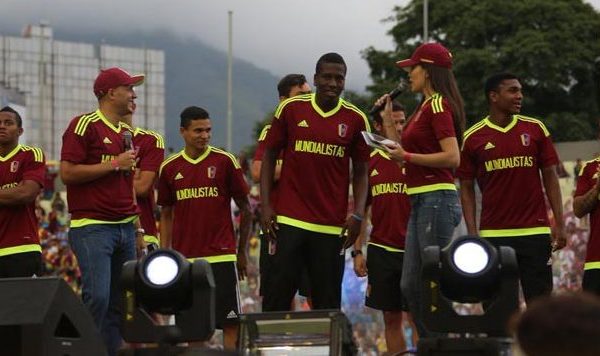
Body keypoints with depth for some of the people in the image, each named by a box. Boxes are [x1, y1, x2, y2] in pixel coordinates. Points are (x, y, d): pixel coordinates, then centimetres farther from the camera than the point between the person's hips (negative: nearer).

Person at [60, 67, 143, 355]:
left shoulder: (127, 133, 18)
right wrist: (114, 164, -13)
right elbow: (67, 173, -14)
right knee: (97, 297, -17)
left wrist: (136, 228, 20)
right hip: (92, 228, -8)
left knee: (120, 302, 6)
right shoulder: (84, 125, -6)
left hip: (125, 229, 8)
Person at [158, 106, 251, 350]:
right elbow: (166, 215, 15)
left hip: (221, 256, -2)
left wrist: (242, 251, 6)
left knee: (229, 321, -4)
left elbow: (245, 208, 5)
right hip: (185, 258, 3)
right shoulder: (169, 167, 7)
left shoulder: (225, 161, 0)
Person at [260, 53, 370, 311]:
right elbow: (269, 155, 8)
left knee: (328, 303, 3)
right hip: (289, 219, -1)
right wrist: (265, 205, 0)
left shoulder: (355, 119, 4)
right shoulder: (290, 109, 3)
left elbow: (360, 171, 9)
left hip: (332, 224, 1)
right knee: (278, 294, -3)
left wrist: (358, 215, -2)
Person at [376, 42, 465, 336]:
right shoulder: (425, 107, 19)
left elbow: (452, 157, -19)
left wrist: (407, 157, -15)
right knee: (411, 286, 11)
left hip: (436, 199, -10)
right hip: (421, 202, 10)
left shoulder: (438, 105, -11)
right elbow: (406, 152, 21)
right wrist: (387, 120, 19)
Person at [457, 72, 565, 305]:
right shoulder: (473, 138, 2)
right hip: (493, 234, -1)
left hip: (535, 232, 1)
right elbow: (467, 188, 6)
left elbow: (550, 178, 7)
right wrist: (472, 233, -2)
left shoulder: (535, 129, 5)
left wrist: (559, 224, 0)